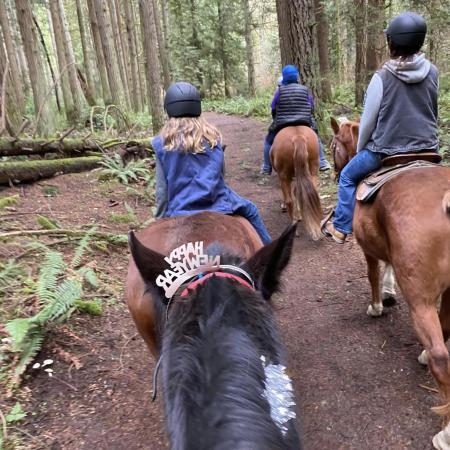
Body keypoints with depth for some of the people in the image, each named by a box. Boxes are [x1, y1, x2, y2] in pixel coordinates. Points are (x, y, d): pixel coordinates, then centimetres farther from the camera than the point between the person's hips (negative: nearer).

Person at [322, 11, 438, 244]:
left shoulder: (381, 77, -12)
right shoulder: (433, 72, 1)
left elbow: (368, 120, -6)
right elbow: (431, 112, 13)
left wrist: (360, 150, 8)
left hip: (386, 150, -4)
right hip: (428, 150, 4)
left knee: (347, 177, 17)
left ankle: (340, 228, 20)